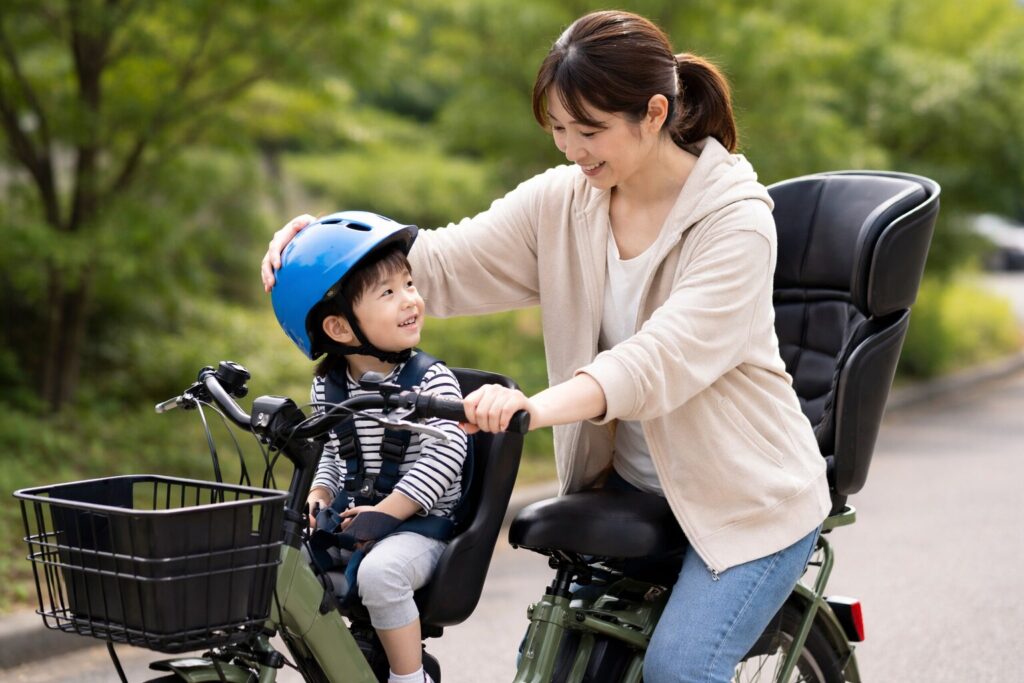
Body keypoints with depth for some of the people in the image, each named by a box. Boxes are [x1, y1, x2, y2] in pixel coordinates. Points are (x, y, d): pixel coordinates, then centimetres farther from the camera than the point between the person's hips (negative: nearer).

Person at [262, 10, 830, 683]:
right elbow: (445, 265, -7)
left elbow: (666, 356, -35)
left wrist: (538, 407, -50)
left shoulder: (737, 218, -21)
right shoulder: (562, 201, -3)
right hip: (626, 482, 6)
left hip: (746, 497, -5)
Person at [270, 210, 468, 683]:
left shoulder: (433, 380, -10)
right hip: (350, 513, 6)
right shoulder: (328, 387, 4)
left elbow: (445, 455, -17)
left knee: (379, 572, -34)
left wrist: (386, 512, -21)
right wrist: (318, 495, -2)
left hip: (420, 520, -5)